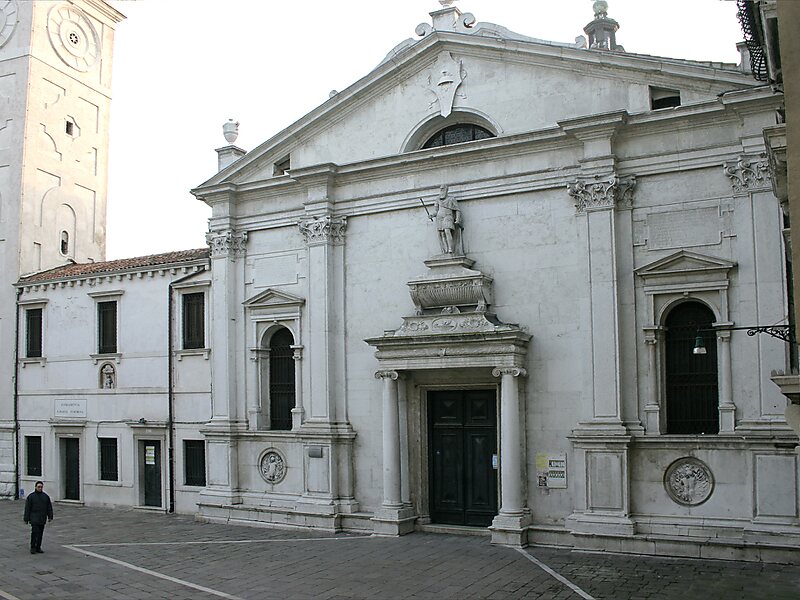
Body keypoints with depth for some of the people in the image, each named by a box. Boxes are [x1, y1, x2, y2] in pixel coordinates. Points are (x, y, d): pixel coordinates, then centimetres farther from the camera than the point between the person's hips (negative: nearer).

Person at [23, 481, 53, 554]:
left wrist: (50, 517, 5)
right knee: (34, 532, -12)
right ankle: (33, 548, -3)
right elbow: (27, 509, -1)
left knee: (40, 534, 7)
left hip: (42, 519, 4)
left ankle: (38, 548, 14)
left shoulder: (45, 496, 10)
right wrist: (26, 519, -4)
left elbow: (49, 507, 12)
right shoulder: (31, 496, -1)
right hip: (34, 519, -4)